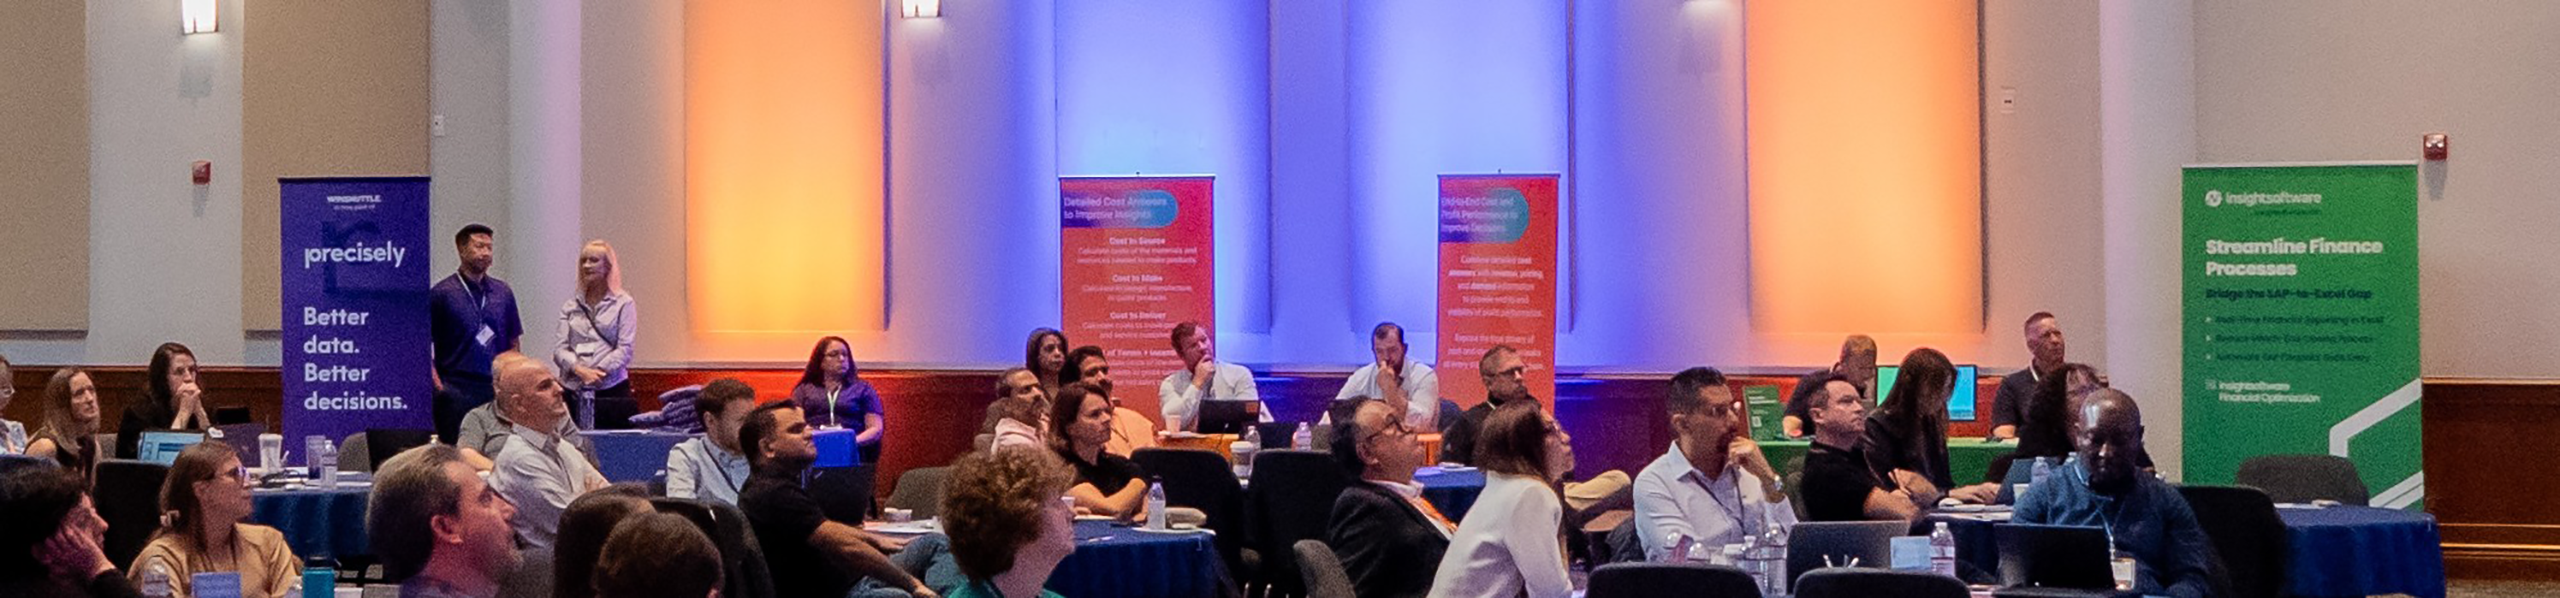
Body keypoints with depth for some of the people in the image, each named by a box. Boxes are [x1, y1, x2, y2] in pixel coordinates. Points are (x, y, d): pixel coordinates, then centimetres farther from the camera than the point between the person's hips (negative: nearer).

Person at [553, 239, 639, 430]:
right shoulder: (570, 306, 14)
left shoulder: (623, 304, 5)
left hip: (611, 389, -3)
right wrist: (579, 370, -12)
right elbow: (559, 350, 7)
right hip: (573, 391, 3)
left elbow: (624, 350, -2)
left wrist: (598, 372, -14)